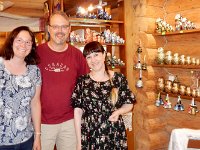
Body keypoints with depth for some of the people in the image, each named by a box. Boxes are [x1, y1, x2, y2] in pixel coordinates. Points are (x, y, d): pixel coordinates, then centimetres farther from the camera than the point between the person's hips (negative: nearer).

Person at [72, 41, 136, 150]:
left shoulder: (119, 78, -2)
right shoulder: (82, 82, -3)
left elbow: (129, 103, 7)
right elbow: (77, 112, -3)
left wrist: (118, 111, -14)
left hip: (115, 136, 1)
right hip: (89, 137, 0)